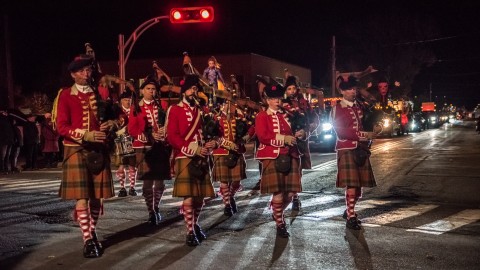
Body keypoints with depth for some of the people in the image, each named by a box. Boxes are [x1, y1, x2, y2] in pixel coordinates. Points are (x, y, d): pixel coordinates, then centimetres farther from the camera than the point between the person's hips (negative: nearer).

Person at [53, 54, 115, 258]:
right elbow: (61, 127, -8)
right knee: (82, 197, -7)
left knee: (97, 196, 7)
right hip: (77, 150, -4)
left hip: (98, 150, 4)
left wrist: (108, 125, -3)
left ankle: (93, 234, 25)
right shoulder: (65, 95, -2)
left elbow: (106, 117, 22)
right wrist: (87, 135, -21)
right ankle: (88, 241, -1)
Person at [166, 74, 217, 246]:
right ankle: (190, 232, 5)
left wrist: (212, 144, -6)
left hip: (202, 158, 5)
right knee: (188, 197, -8)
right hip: (185, 158, -5)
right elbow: (172, 137, -9)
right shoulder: (175, 110, -1)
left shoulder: (201, 111, 15)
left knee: (200, 195, 9)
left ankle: (195, 225, 30)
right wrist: (194, 149, -17)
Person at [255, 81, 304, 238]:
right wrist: (284, 138, -18)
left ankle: (278, 213, 33)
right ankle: (280, 224, 10)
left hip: (290, 156, 5)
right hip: (272, 158, -5)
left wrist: (299, 134, -3)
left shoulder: (287, 115, 15)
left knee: (291, 192, 5)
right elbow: (262, 136, -12)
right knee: (278, 192, -6)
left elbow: (292, 132, 22)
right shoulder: (262, 116, 0)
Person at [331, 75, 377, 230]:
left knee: (359, 184, 9)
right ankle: (351, 217, -4)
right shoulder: (337, 109, -4)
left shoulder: (359, 107, 16)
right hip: (346, 150, -6)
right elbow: (341, 132, -13)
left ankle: (349, 211, 26)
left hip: (361, 149, 6)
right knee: (351, 184, -12)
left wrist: (367, 139, 5)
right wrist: (363, 135, -18)